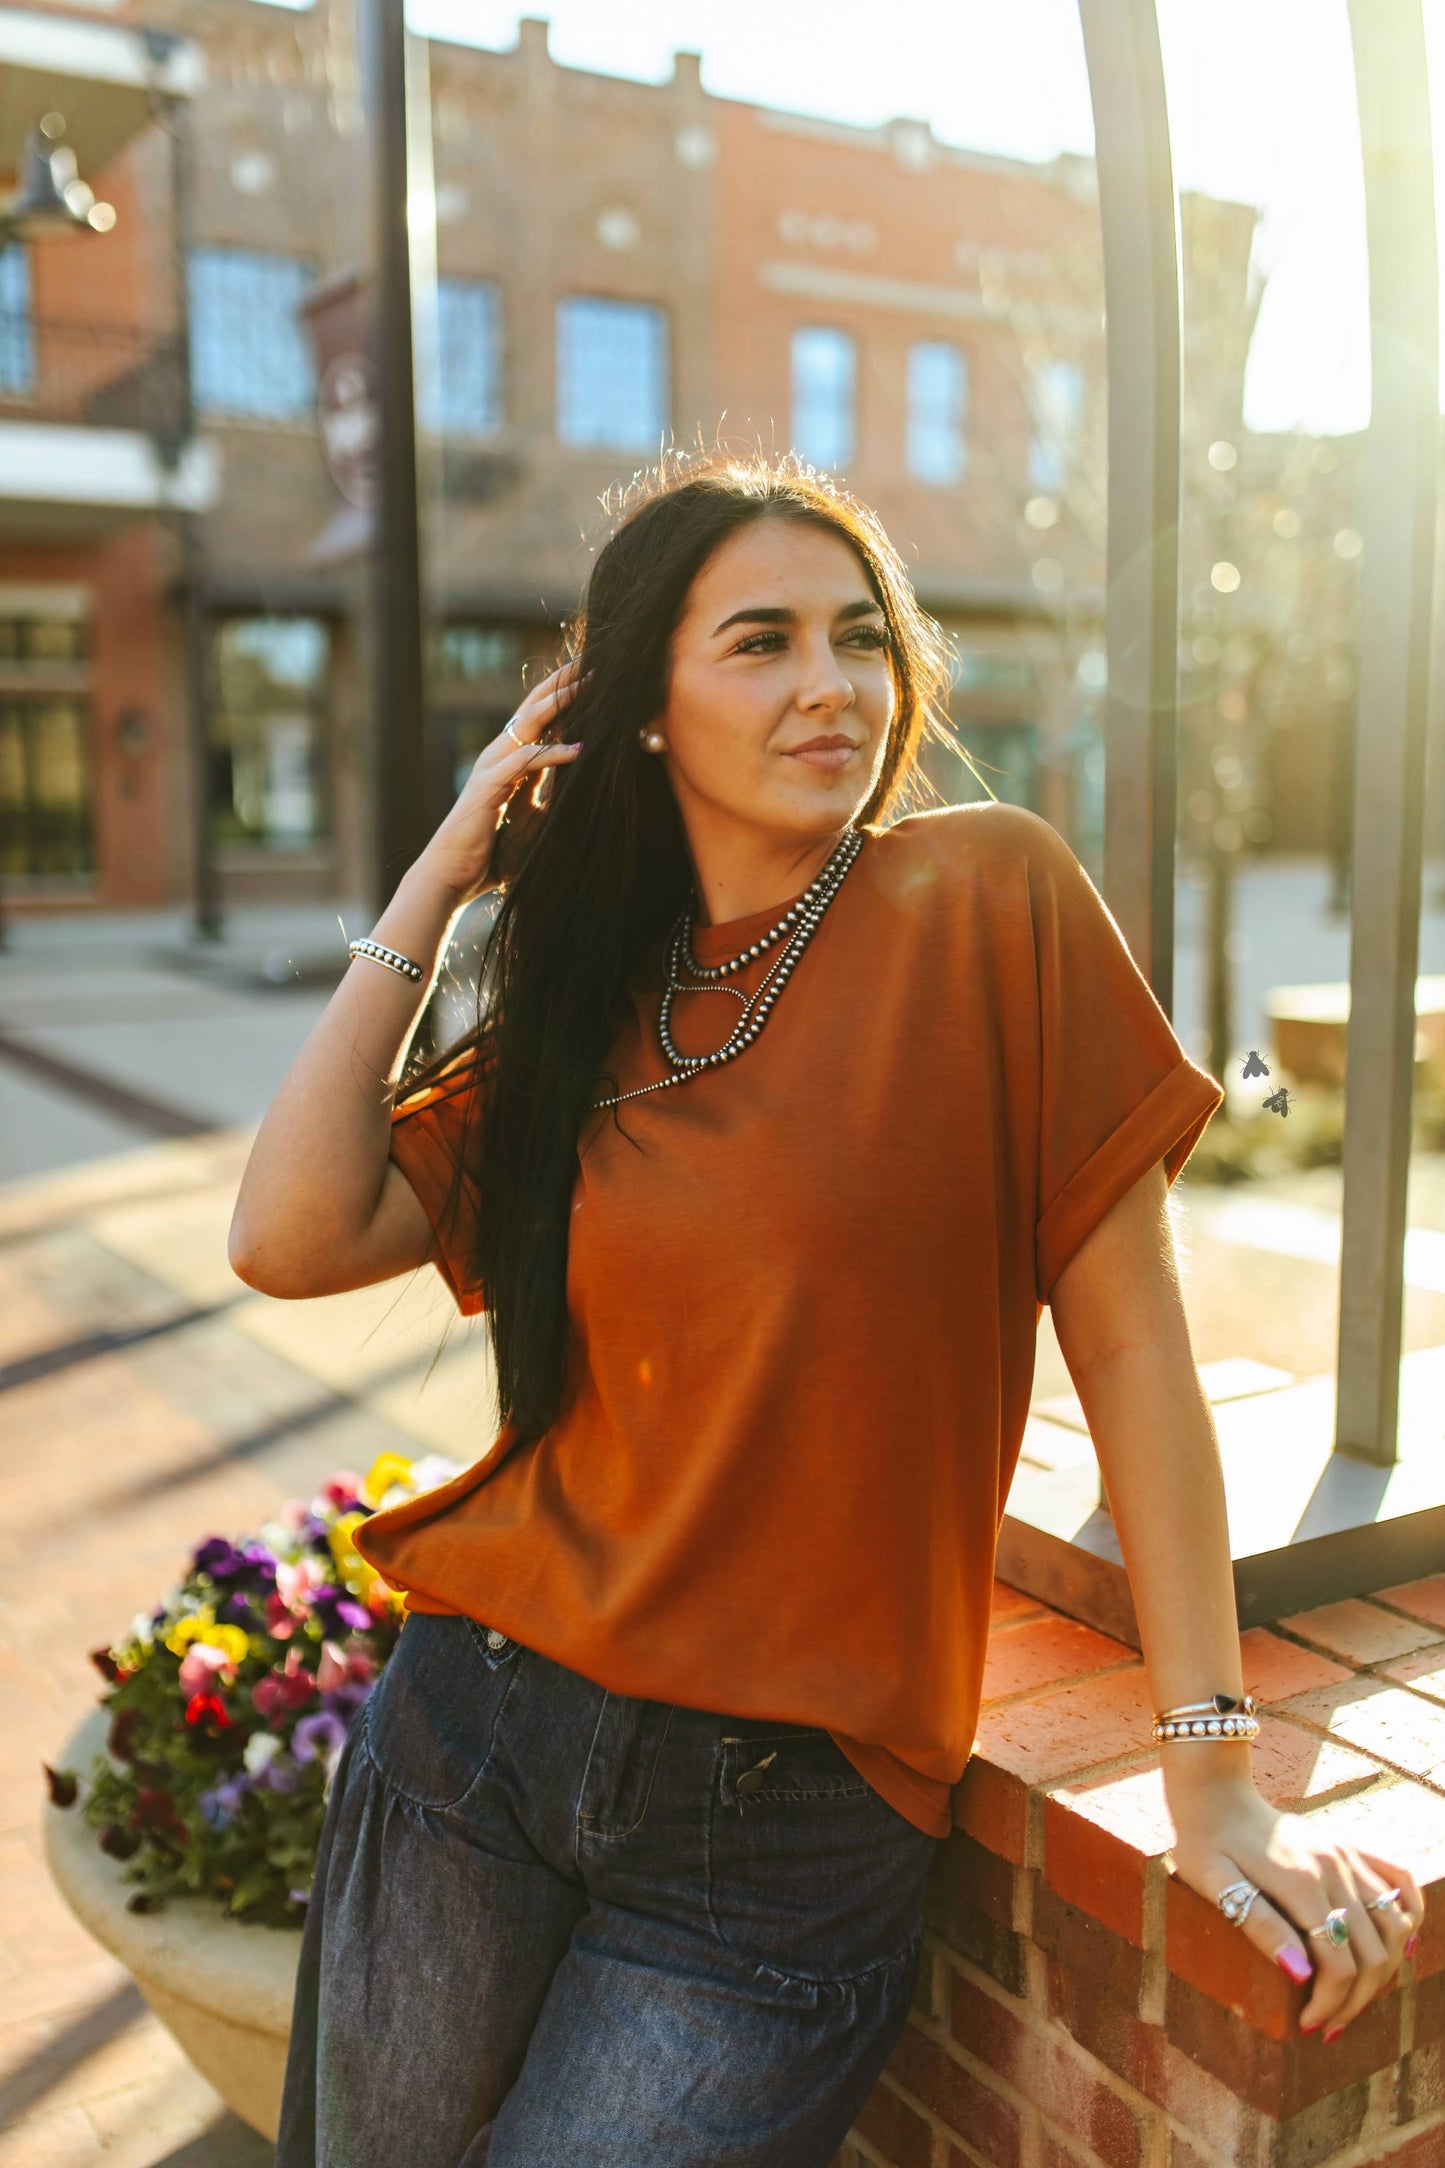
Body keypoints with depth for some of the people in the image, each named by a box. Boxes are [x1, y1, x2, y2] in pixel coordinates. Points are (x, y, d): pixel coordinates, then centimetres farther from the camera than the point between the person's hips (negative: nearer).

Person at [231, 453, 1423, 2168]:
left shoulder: (990, 899, -8)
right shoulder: (590, 1008, 4)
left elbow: (1126, 1335, -8)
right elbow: (290, 1236, -5)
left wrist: (1211, 1770, -8)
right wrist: (438, 883, -2)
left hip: (787, 1825, -3)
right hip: (476, 1743, 4)